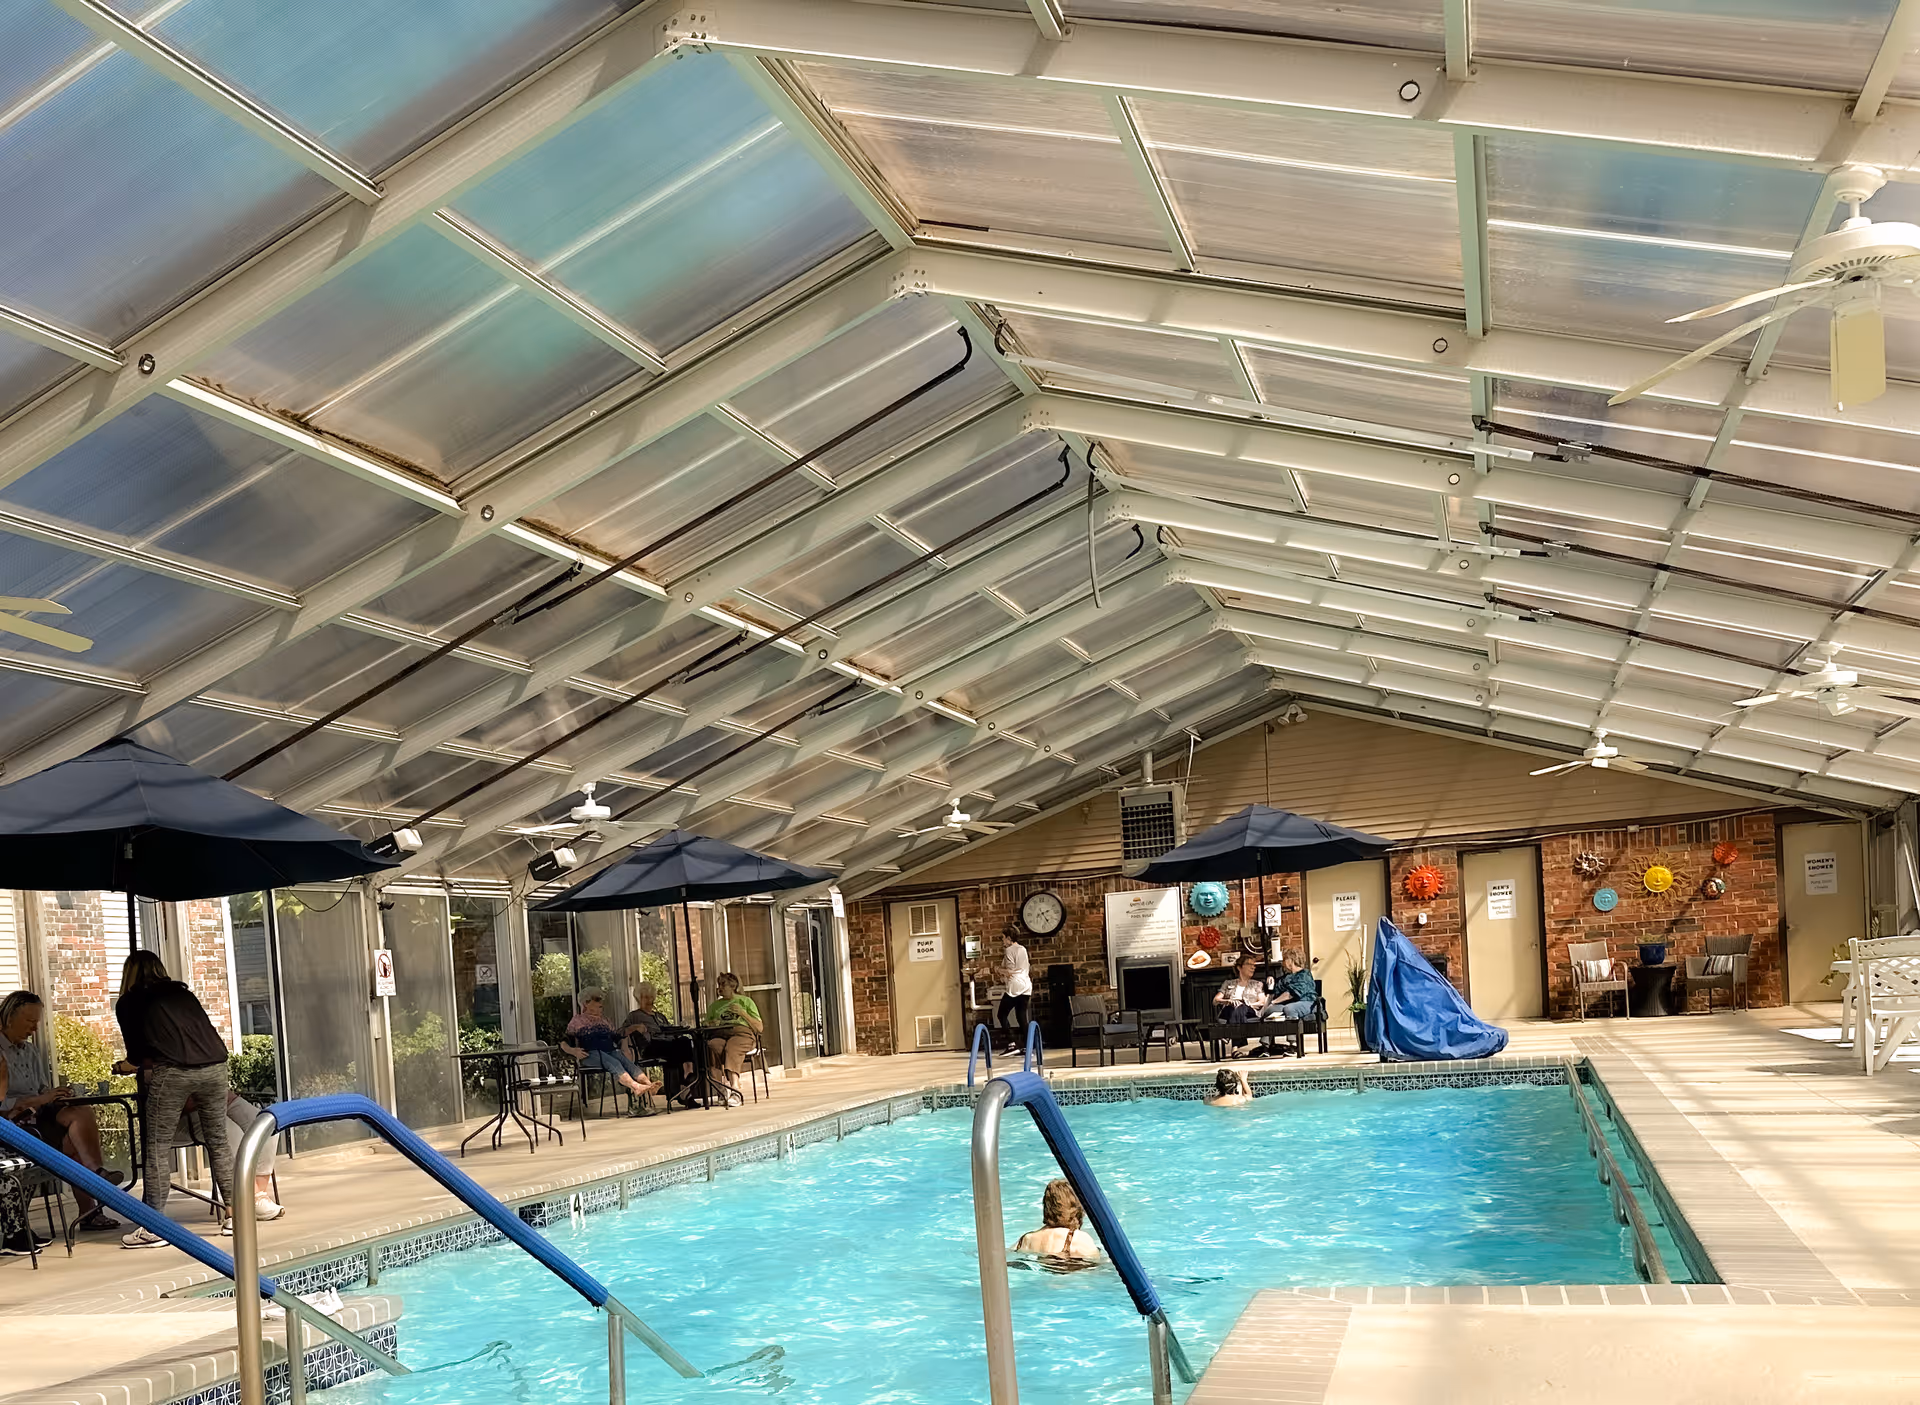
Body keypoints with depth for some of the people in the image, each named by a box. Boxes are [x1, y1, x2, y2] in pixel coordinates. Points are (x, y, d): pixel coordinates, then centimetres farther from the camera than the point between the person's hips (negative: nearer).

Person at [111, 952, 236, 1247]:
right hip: (214, 1066, 4)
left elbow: (138, 1054, 17)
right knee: (219, 1142, 13)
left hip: (173, 1073, -4)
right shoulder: (184, 993, 26)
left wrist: (125, 1066, 41)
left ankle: (154, 1227, 2)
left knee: (158, 1148, 3)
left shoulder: (128, 1003, 15)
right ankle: (233, 1214, 16)